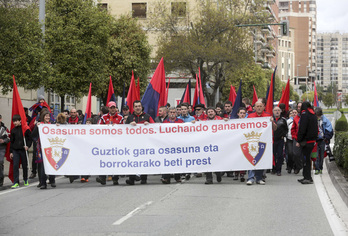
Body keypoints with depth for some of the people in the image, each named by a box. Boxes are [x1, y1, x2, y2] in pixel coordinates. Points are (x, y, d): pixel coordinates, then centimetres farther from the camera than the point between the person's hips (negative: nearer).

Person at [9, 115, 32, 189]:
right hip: (15, 150, 2)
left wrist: (27, 146, -15)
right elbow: (11, 141, 14)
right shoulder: (13, 130, 9)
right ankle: (16, 182, -8)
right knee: (15, 166, -7)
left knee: (25, 165, 8)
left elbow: (30, 138, 2)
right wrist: (11, 151, 10)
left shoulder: (25, 129, -1)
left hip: (23, 149, -2)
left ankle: (26, 180, 26)